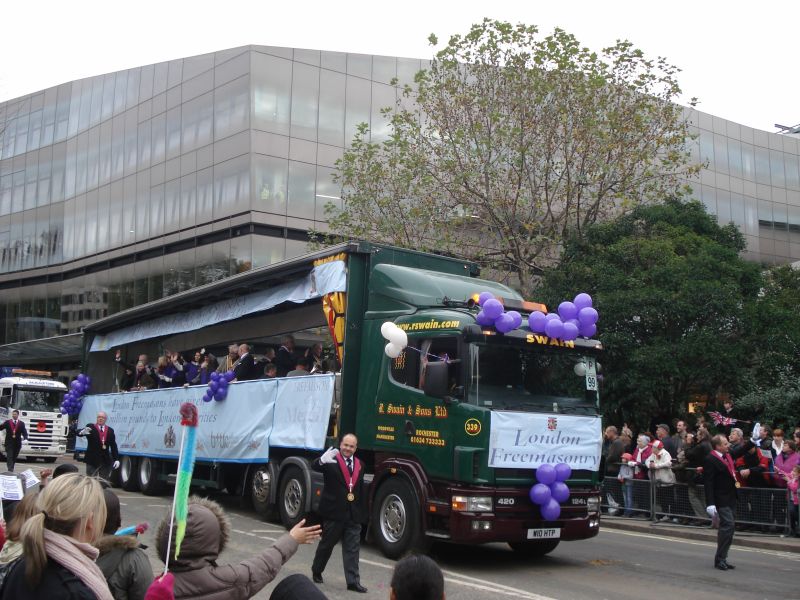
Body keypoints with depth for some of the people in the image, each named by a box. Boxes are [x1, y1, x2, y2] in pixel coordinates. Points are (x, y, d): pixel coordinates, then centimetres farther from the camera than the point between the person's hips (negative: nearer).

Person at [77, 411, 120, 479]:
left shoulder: (110, 430, 9)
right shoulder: (90, 427, 0)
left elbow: (113, 446, 7)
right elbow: (79, 433, -18)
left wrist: (116, 459, 0)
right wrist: (83, 432, -43)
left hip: (106, 460, 3)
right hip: (92, 460, -3)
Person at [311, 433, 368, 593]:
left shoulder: (359, 465, 10)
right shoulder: (331, 461, -8)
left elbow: (361, 490, 13)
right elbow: (316, 466, -29)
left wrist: (363, 513, 11)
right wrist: (323, 460, -52)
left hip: (353, 514, 4)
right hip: (333, 512, -4)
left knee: (352, 548, 2)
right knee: (326, 544, 11)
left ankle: (353, 581, 3)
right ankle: (316, 572, 32)